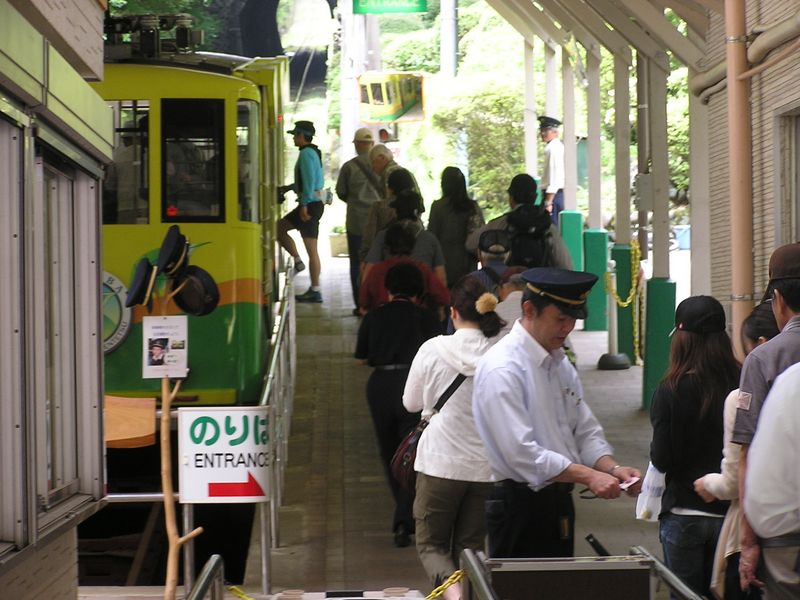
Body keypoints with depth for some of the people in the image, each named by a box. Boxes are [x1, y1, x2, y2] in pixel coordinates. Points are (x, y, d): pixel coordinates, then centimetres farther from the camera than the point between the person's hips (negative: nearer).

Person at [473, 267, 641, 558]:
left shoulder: (561, 365, 12)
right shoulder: (501, 368, -17)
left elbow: (586, 432, 13)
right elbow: (521, 452, -24)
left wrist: (612, 468, -6)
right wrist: (588, 476, -25)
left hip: (558, 501, 9)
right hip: (520, 505, -8)